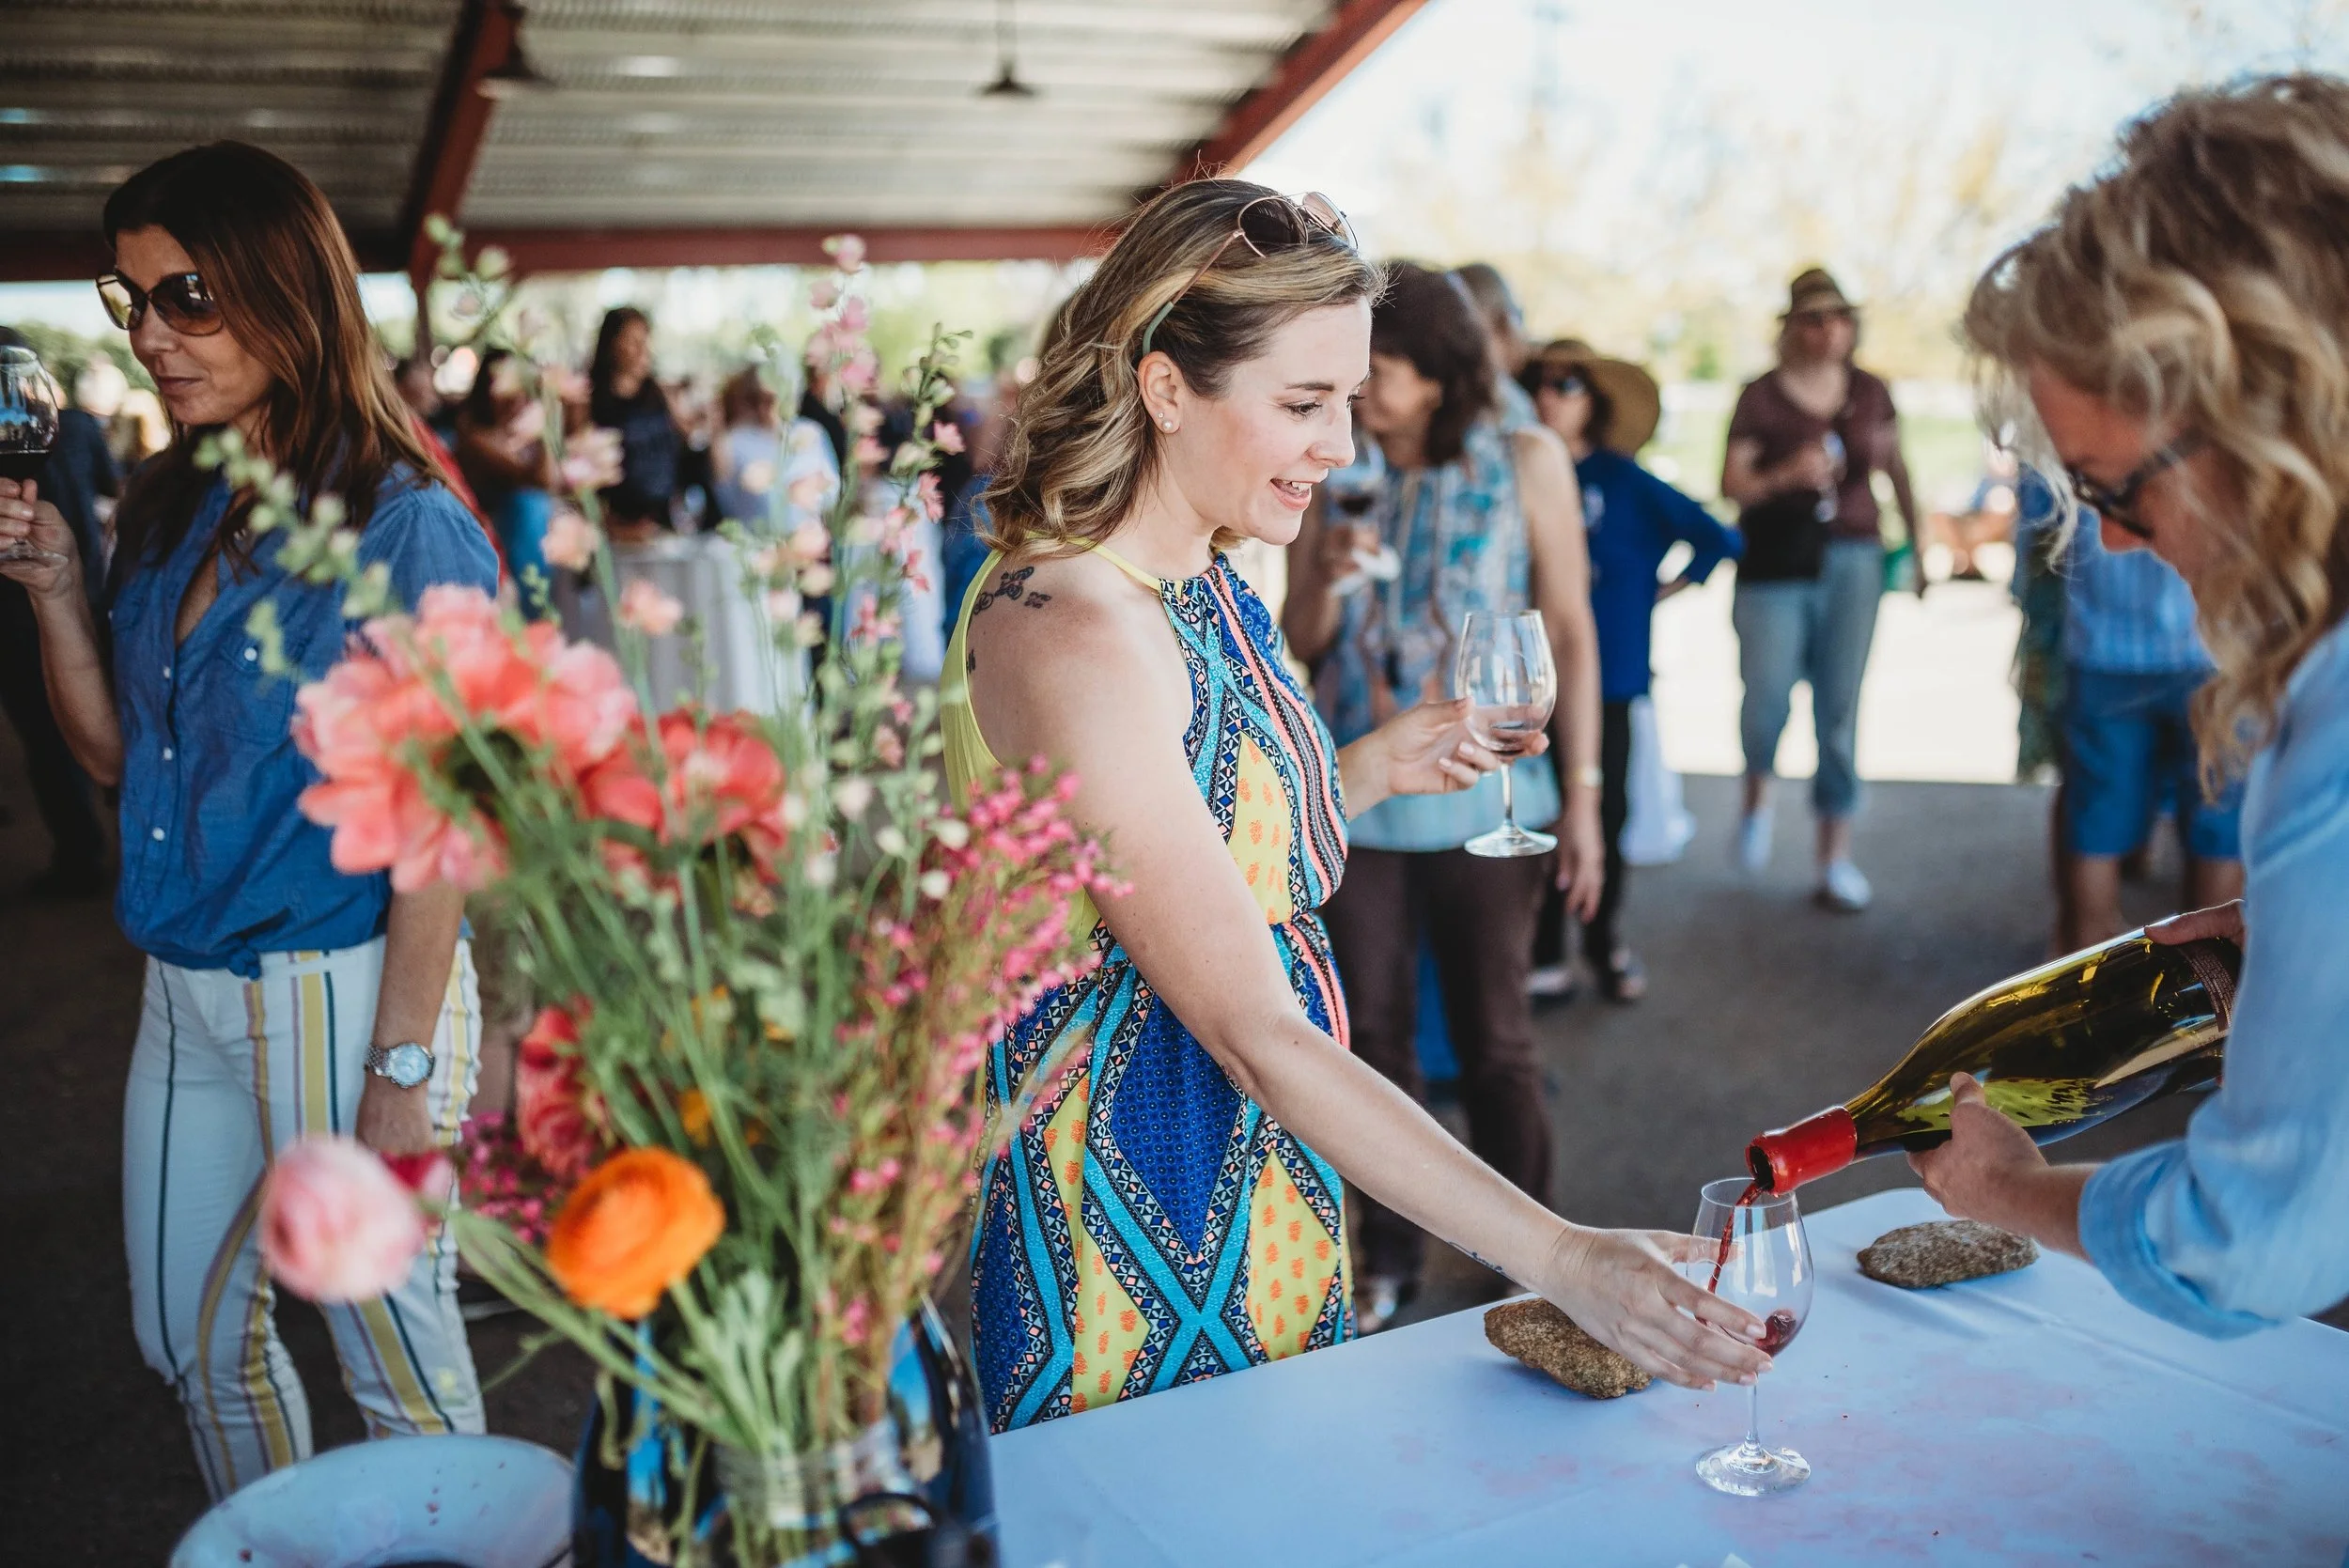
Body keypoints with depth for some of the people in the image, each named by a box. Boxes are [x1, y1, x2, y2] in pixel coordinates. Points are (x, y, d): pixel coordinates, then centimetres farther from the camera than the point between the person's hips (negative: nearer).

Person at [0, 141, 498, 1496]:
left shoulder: (404, 529, -14)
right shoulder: (174, 512, 7)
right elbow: (117, 753, 12)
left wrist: (402, 1065, -18)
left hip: (344, 986, -8)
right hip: (187, 990, 8)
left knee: (393, 1354, 8)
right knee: (192, 1340, 21)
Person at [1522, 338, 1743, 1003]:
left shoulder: (1624, 482, -3)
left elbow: (1720, 540, 1)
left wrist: (1662, 593, 2)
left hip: (1605, 672, -1)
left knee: (1605, 805, 6)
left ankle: (1603, 938, 24)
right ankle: (1543, 948, 18)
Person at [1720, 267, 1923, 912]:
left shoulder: (1871, 393, 7)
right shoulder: (1760, 398, -1)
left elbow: (1897, 469, 18)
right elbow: (1731, 483, -6)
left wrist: (1917, 544, 20)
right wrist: (1786, 475, -23)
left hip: (1851, 562, 2)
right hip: (1774, 563, -2)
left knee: (1839, 709, 0)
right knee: (1767, 696, -10)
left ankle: (1836, 856, 8)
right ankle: (1759, 792, 25)